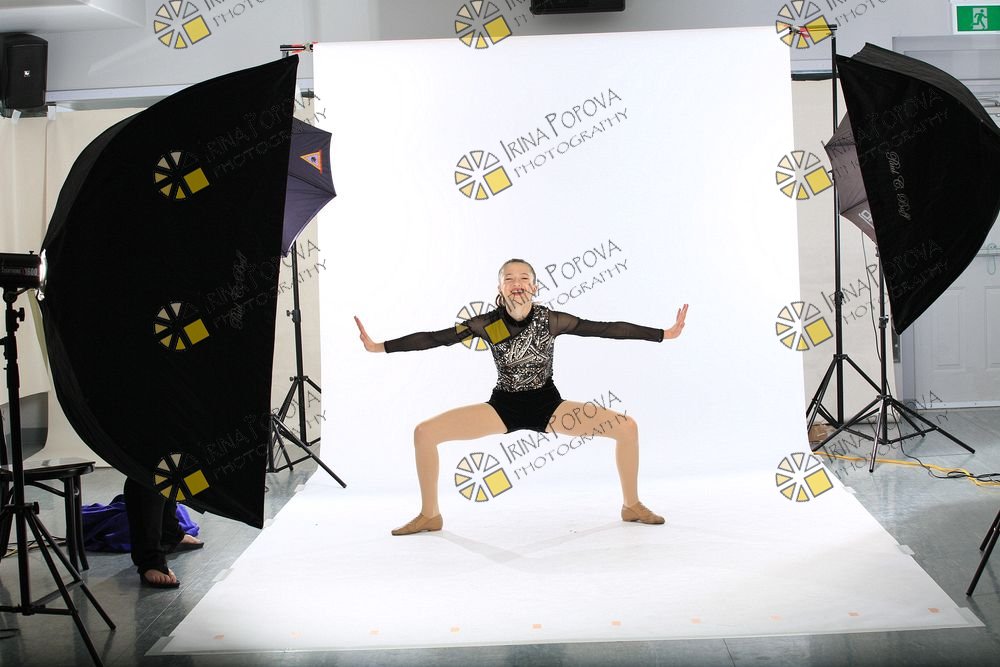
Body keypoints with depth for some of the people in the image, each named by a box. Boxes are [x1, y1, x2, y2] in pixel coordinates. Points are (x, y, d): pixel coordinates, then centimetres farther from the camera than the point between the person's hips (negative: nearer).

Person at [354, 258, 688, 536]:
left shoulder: (551, 320, -14)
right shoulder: (486, 324, -13)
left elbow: (606, 329, -13)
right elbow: (434, 338, -12)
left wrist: (665, 334, -14)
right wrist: (379, 347, -16)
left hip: (548, 405, 0)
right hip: (503, 407, 0)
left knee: (627, 427, -15)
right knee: (424, 432, -16)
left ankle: (632, 506, 9)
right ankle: (429, 515, 4)